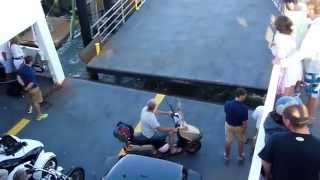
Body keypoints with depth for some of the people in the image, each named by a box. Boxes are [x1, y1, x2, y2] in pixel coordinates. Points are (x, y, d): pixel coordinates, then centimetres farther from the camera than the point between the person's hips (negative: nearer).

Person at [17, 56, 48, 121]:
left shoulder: (22, 67, -9)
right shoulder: (30, 71, -34)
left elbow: (18, 77, -1)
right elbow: (32, 83, -34)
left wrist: (23, 85, -1)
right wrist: (26, 88, -18)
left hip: (27, 87, 8)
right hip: (33, 88, -8)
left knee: (29, 98, 32)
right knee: (36, 102, 8)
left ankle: (30, 109, 56)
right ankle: (39, 115, 23)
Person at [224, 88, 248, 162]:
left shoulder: (227, 103, -22)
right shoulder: (244, 108, -33)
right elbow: (244, 122, -24)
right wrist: (244, 129, -6)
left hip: (228, 125, 3)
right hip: (239, 127, -3)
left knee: (228, 141, 24)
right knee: (241, 141, 25)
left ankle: (226, 156, 43)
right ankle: (240, 156, 44)